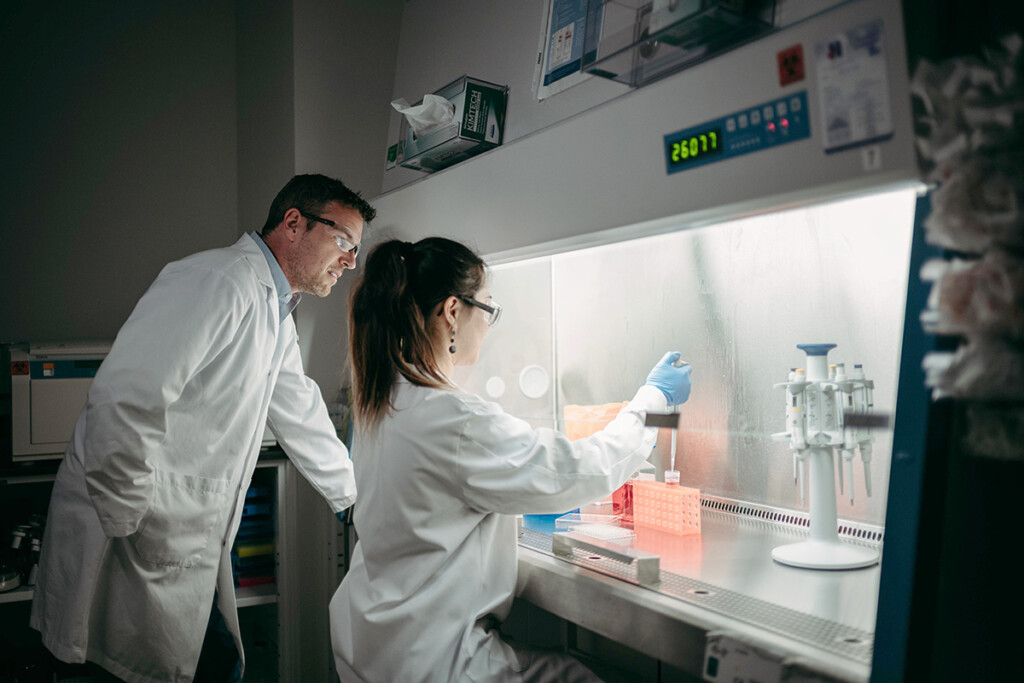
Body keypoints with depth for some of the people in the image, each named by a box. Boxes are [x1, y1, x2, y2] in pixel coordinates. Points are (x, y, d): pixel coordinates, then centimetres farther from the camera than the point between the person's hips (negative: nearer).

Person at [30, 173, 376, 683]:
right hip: (137, 546, -9)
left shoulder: (274, 313, 14)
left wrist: (360, 502, 27)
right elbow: (123, 401, -28)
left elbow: (299, 416, 22)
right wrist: (127, 525, -22)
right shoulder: (219, 281, -19)